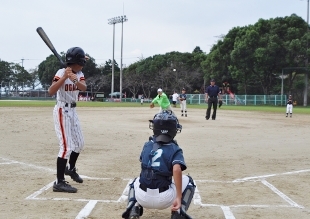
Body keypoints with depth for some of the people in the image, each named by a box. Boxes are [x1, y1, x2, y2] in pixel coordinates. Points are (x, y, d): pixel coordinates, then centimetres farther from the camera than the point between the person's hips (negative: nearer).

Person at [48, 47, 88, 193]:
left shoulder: (79, 74, 4)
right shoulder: (61, 73, -17)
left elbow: (84, 88, -16)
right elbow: (51, 91, -29)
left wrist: (75, 80, -36)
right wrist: (64, 77, -38)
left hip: (72, 111, 8)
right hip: (62, 111, -8)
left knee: (79, 143, 18)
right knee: (67, 146, -13)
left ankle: (70, 168, 42)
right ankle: (59, 182, -9)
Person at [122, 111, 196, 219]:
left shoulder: (147, 145, 11)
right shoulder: (175, 149, 0)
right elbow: (176, 170, -18)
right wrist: (178, 197, -20)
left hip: (142, 198, 3)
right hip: (163, 199, -3)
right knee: (187, 181, 21)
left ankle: (134, 209, 11)